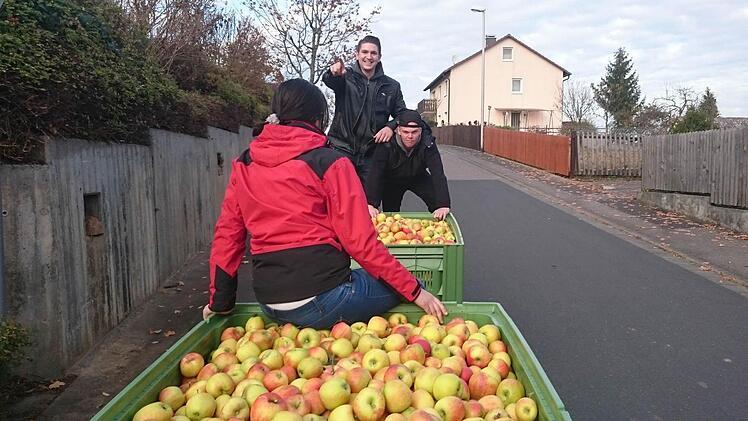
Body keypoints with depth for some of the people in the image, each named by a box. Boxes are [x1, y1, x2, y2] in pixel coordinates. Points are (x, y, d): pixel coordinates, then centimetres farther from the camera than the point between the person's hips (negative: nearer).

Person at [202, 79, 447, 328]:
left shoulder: (243, 165, 7)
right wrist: (415, 291, -5)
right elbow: (360, 242, -12)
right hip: (320, 298, -7)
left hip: (269, 305, 7)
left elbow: (227, 235, 8)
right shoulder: (330, 163, -9)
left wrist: (220, 302, 18)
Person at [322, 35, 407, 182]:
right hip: (342, 149, -2)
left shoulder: (391, 86, 10)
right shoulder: (346, 76, 2)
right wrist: (334, 73, -46)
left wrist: (391, 126, -8)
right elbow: (328, 80, -20)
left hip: (371, 155, 3)